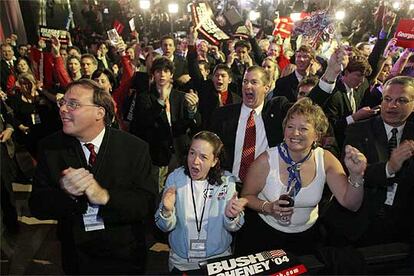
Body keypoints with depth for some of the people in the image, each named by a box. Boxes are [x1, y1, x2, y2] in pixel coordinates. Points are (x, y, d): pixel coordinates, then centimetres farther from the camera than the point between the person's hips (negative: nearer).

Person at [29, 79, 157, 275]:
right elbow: (37, 207, -8)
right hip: (76, 256, 2)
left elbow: (146, 203, -18)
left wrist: (105, 196, -33)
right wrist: (65, 193, -29)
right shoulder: (50, 147, -8)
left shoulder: (135, 148, -15)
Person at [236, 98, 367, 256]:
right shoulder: (266, 161, -18)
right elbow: (246, 196, -6)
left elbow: (351, 204, -13)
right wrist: (268, 207, -24)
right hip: (264, 232, -2)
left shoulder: (326, 160, -11)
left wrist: (356, 175, -29)